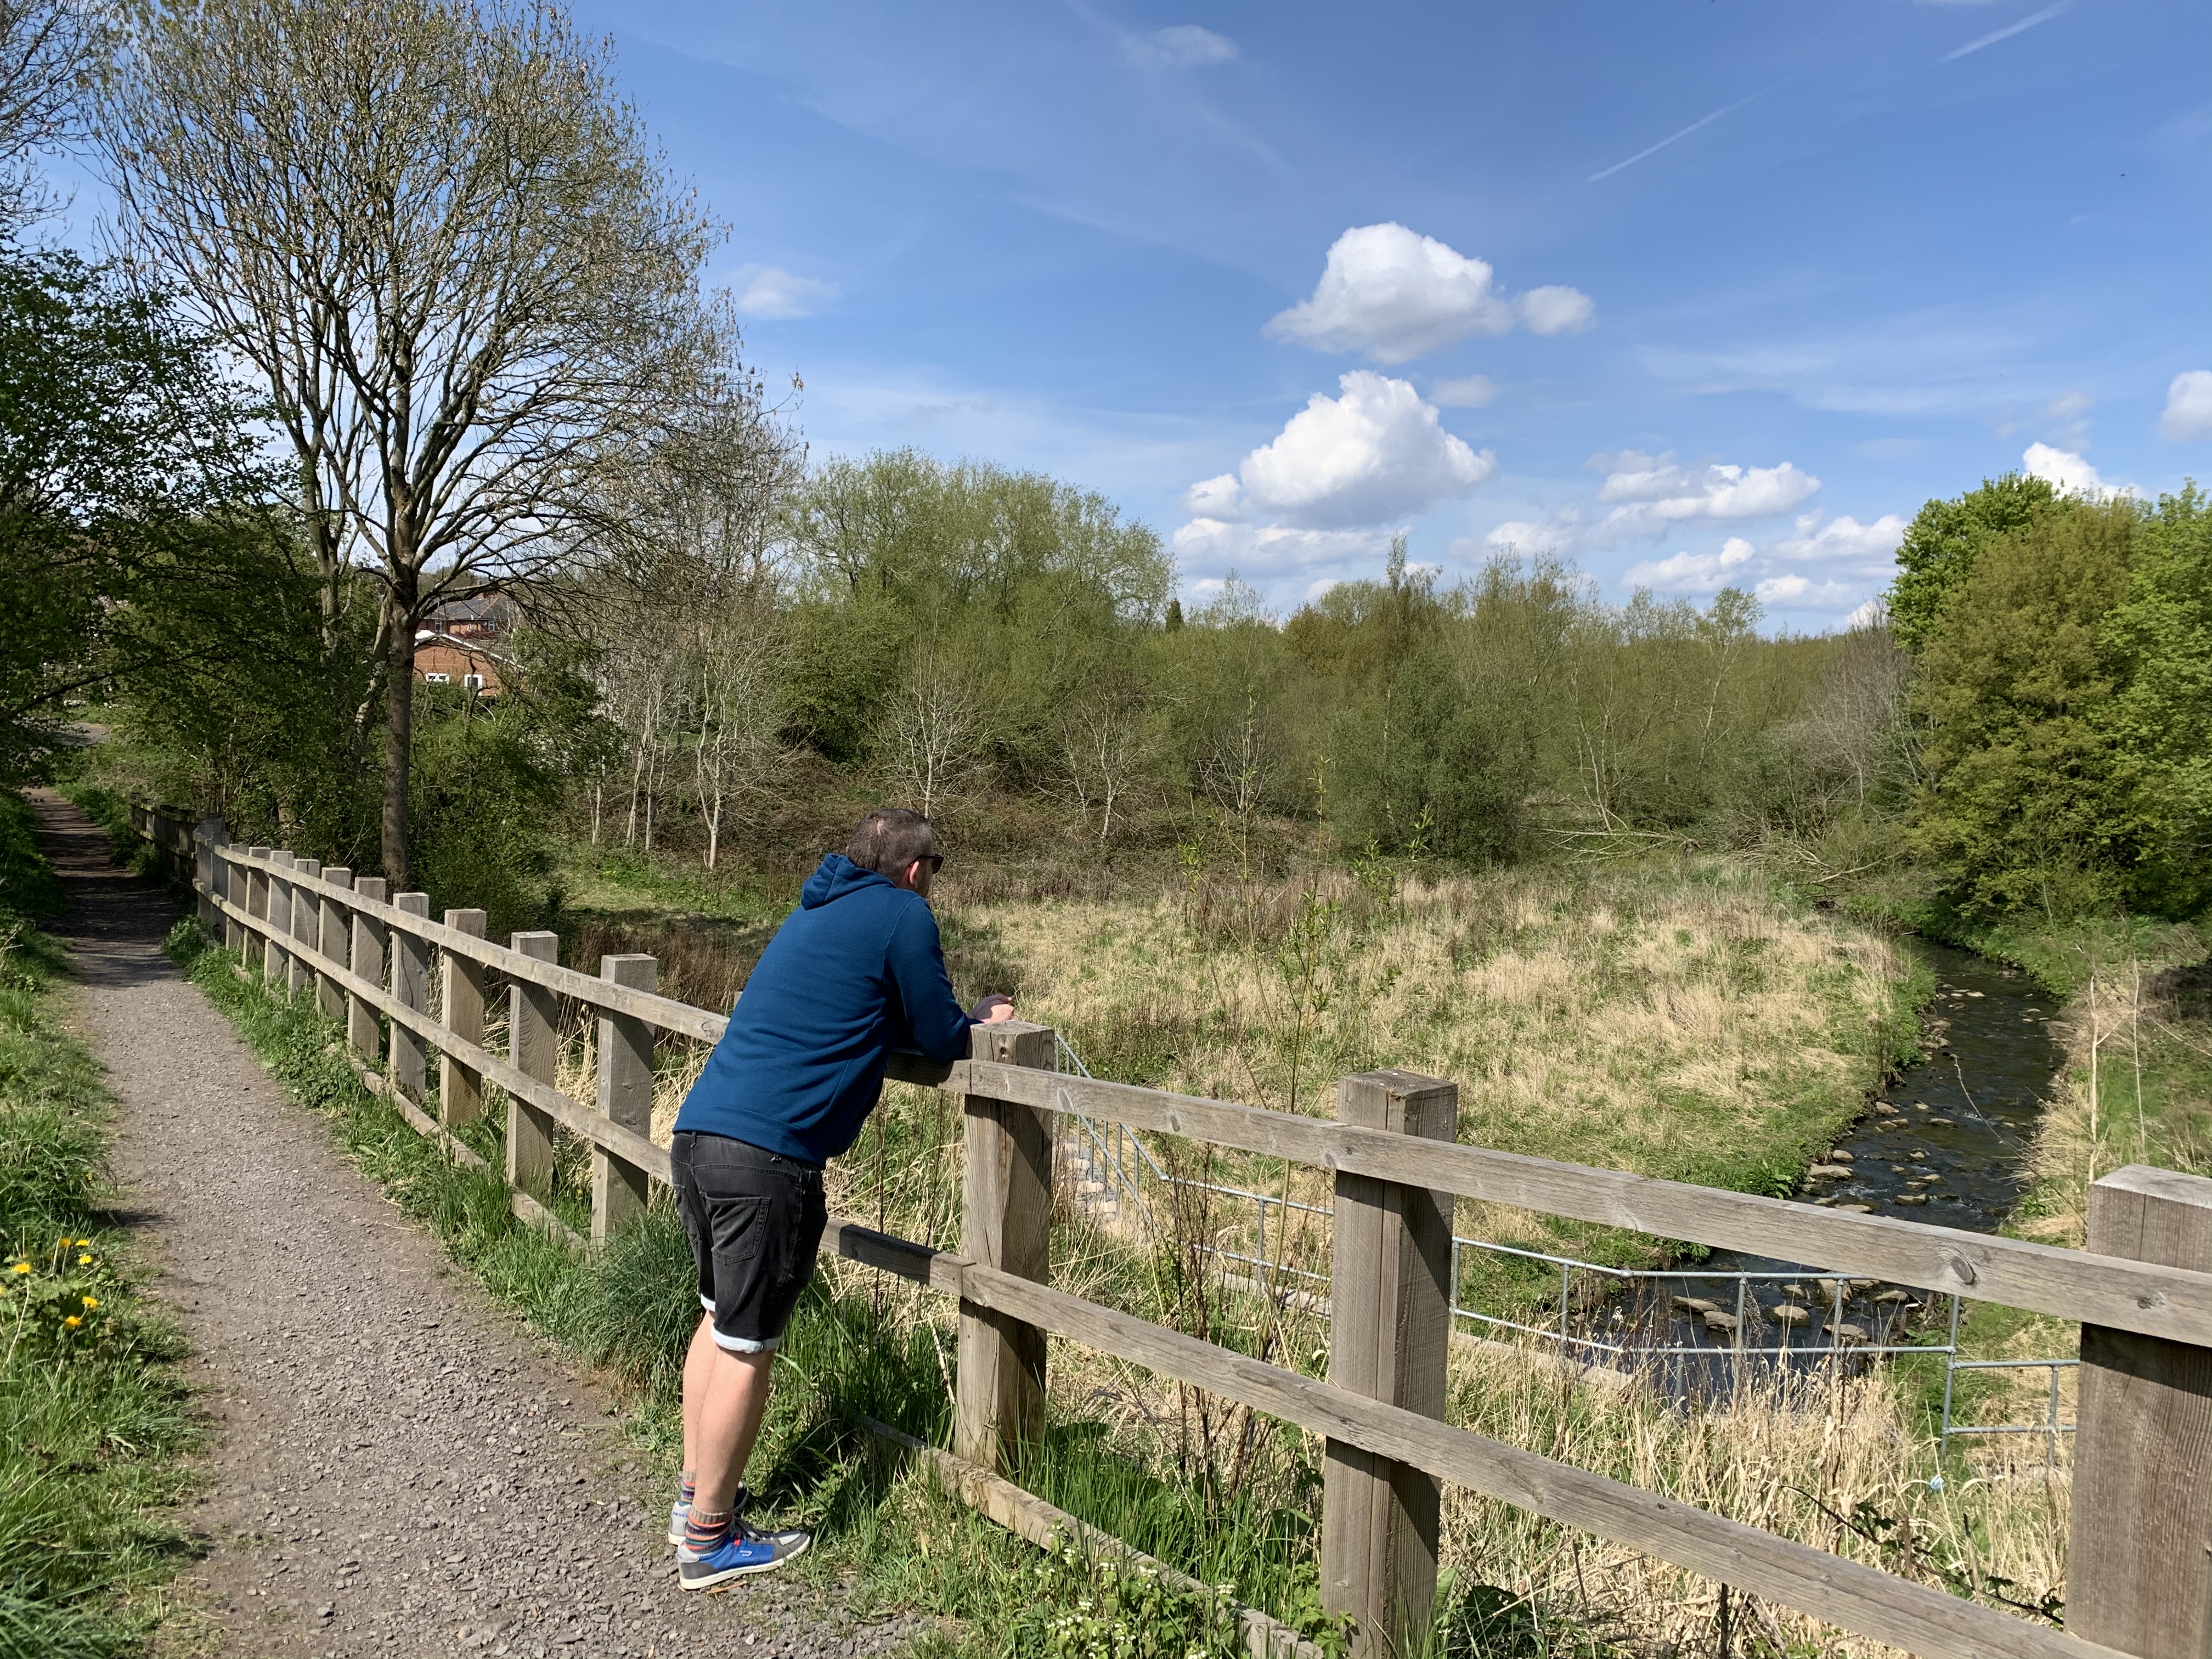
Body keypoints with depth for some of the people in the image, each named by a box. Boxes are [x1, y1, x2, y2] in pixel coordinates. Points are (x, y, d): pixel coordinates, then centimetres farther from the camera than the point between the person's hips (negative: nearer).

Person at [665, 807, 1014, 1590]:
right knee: (747, 1347, 3)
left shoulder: (815, 912, 22)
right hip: (767, 1154, -9)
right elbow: (941, 1040, 0)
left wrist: (961, 1019, 26)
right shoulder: (903, 916, -2)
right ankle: (709, 1539, 14)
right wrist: (983, 1023, 21)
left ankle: (695, 1494, 34)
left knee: (720, 1318, 22)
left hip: (697, 1134, 9)